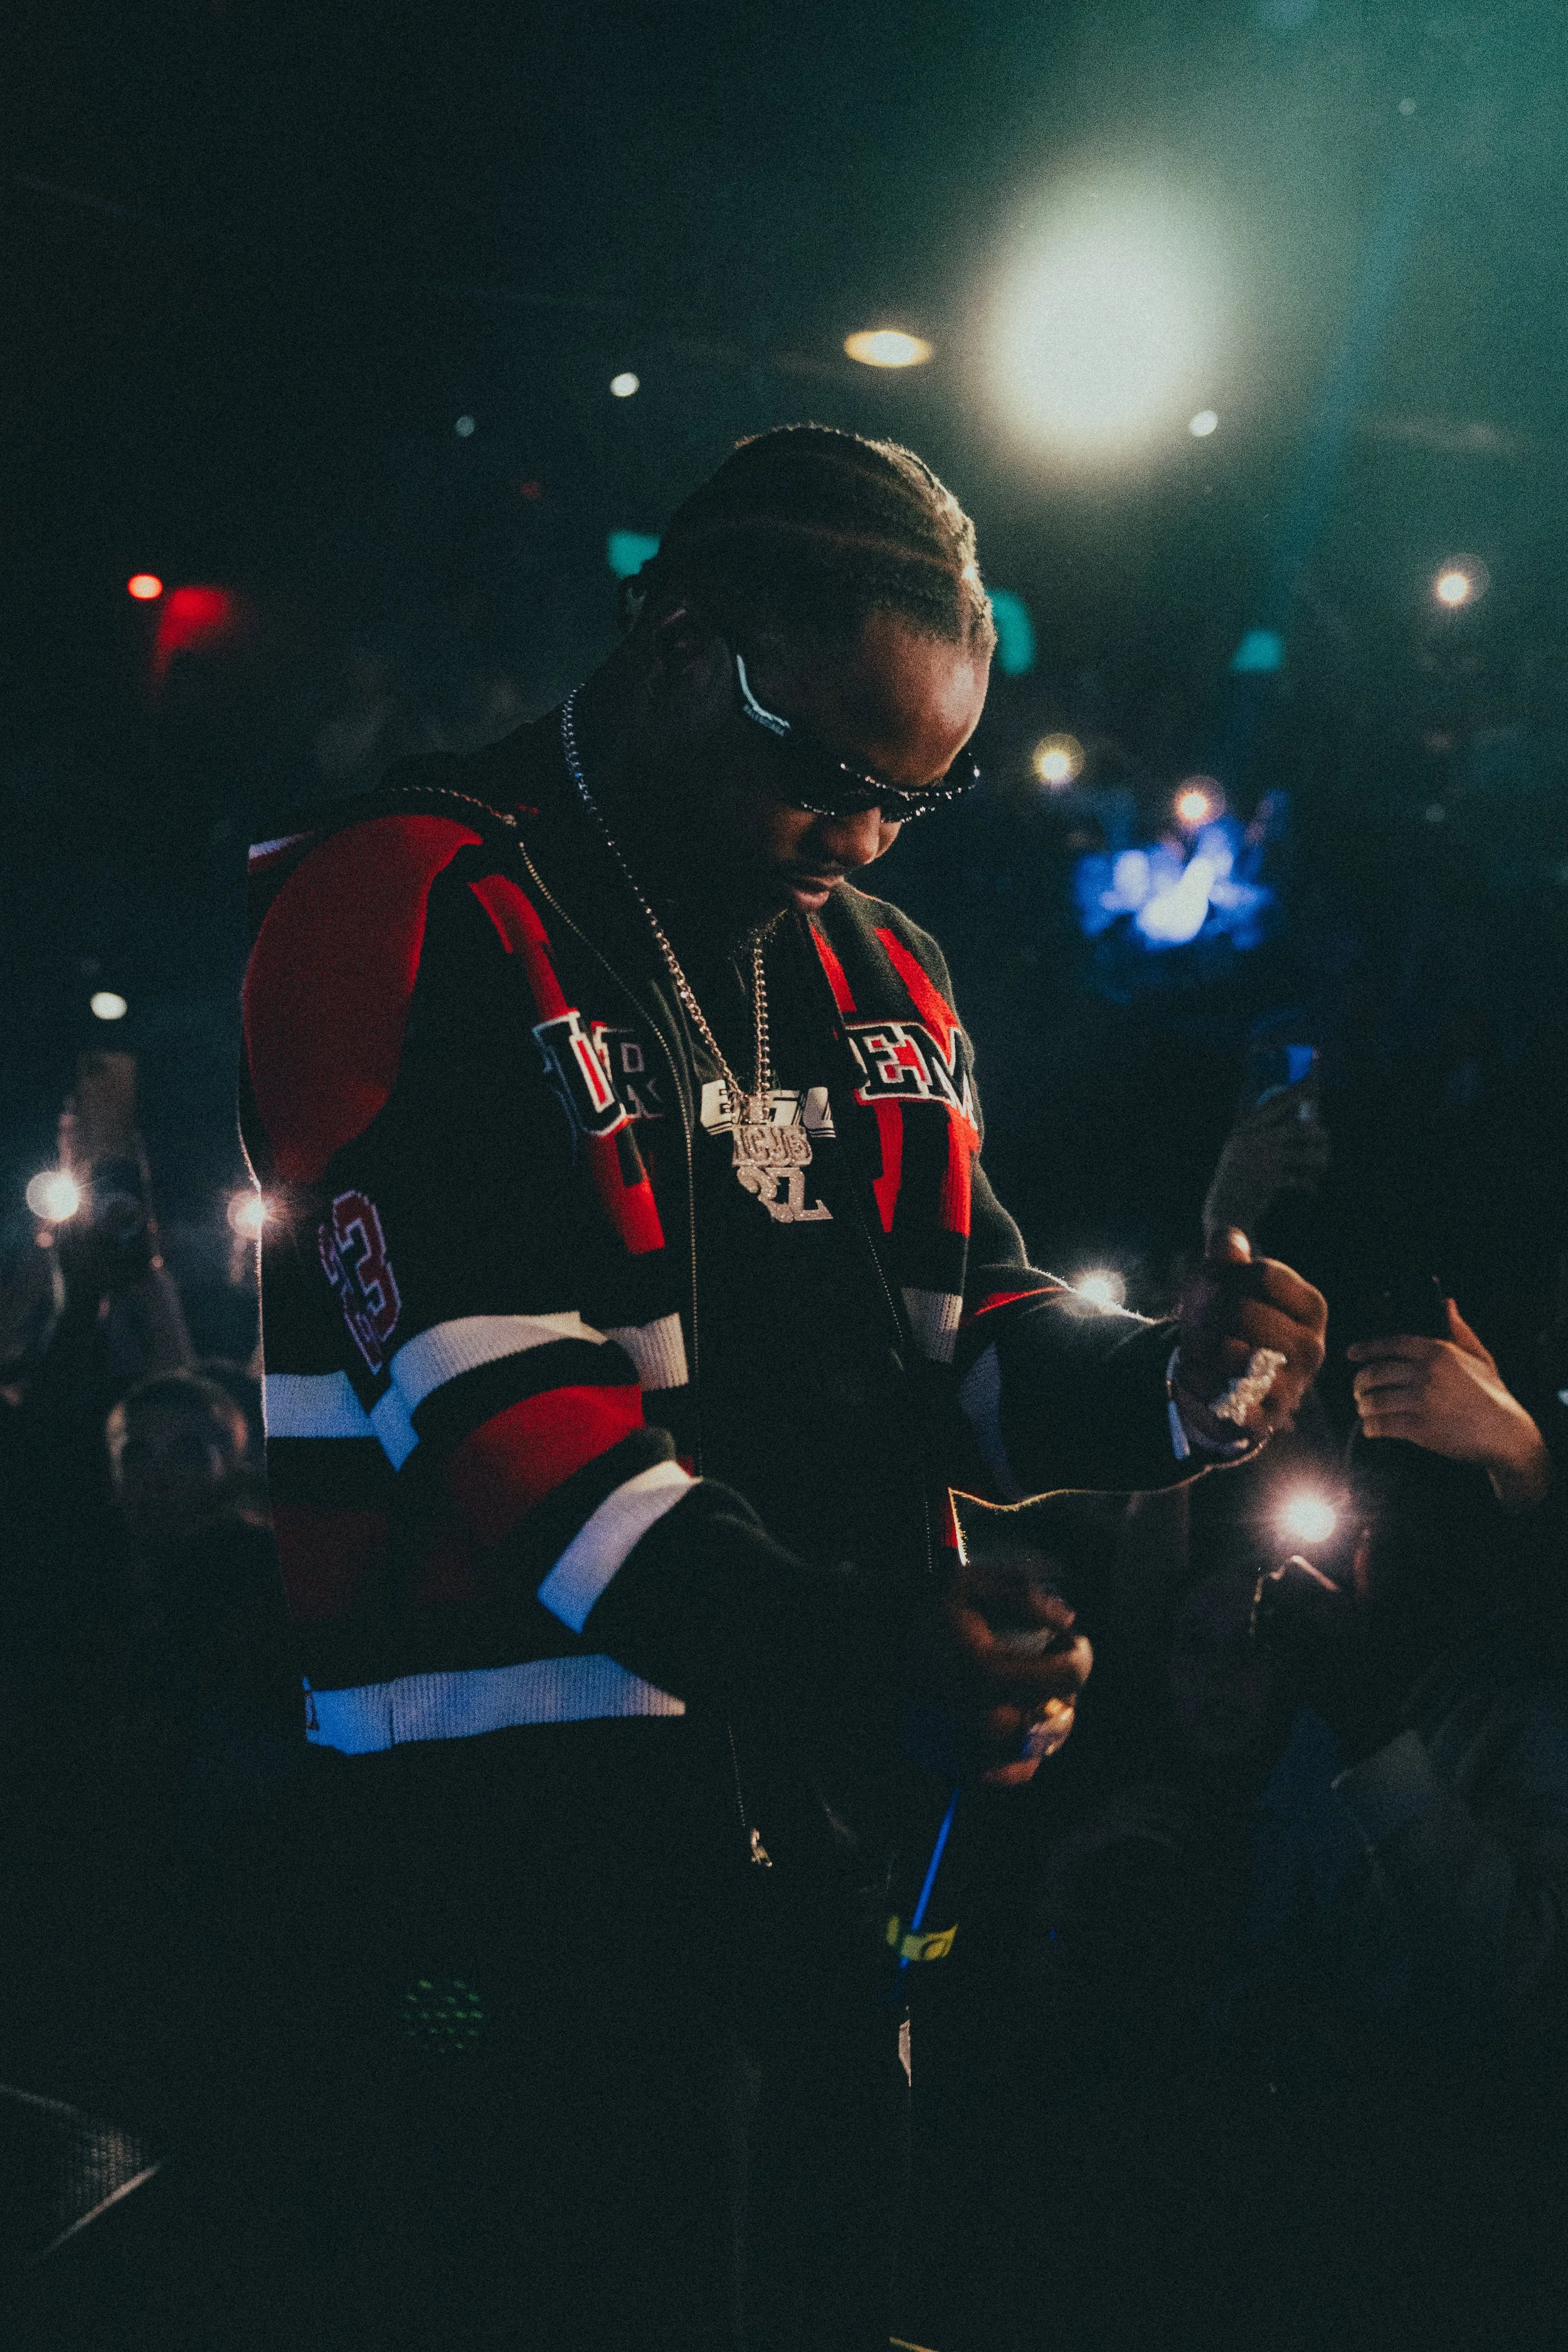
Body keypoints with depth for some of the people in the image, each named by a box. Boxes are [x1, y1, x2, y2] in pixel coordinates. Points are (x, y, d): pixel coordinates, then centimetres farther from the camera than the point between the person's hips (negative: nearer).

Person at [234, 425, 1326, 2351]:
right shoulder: (414, 913, -10)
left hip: (825, 1828, 8)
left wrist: (1165, 1385, -8)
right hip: (513, 1855, -7)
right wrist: (859, 1649, -26)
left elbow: (963, 1331, 15)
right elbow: (484, 1386, -19)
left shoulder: (877, 978, 15)